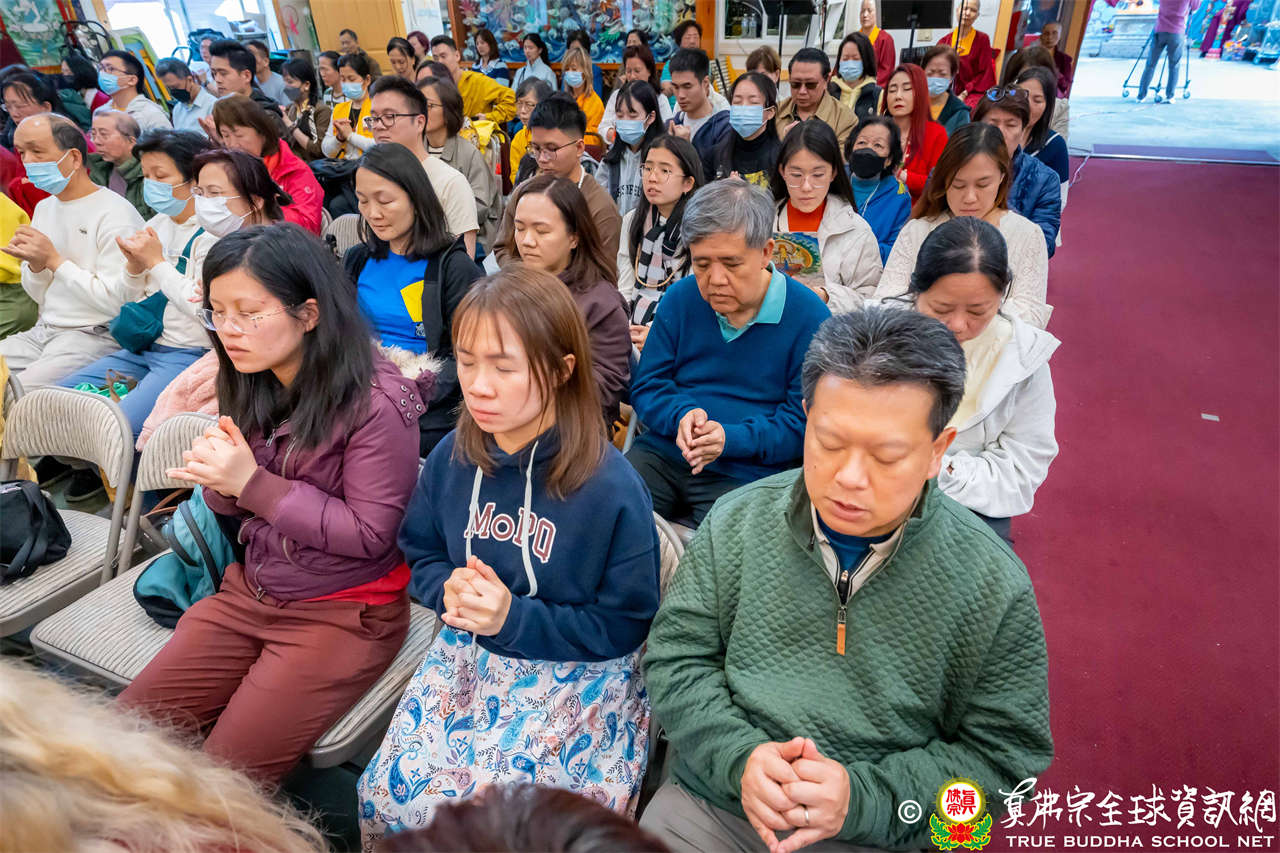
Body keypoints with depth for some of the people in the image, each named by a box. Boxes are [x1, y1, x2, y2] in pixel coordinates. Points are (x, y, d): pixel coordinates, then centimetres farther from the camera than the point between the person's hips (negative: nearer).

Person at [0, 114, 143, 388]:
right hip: (43, 331, 8)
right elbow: (39, 295, 20)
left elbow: (115, 301, -18)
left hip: (96, 335, -8)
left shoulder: (115, 213, -11)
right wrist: (35, 264, -2)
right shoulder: (44, 208, 16)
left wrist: (54, 259, -13)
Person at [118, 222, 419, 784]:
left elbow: (370, 534, -19)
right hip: (249, 592, 7)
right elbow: (238, 507, 12)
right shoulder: (248, 384, 2)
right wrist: (219, 479, -13)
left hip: (344, 613, -7)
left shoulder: (376, 401, -22)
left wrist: (254, 482, -23)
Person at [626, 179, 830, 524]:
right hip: (664, 453, 4)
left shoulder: (809, 317, -5)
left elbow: (805, 422, -5)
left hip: (748, 473, -3)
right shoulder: (679, 298, 7)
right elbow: (646, 386, 9)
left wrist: (731, 438, -20)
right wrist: (682, 415, -14)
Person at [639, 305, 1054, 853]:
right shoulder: (736, 522, -7)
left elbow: (999, 755, -7)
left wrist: (862, 798, -20)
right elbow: (676, 656, -2)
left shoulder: (995, 587, -12)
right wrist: (739, 756, -18)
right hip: (709, 803, 1)